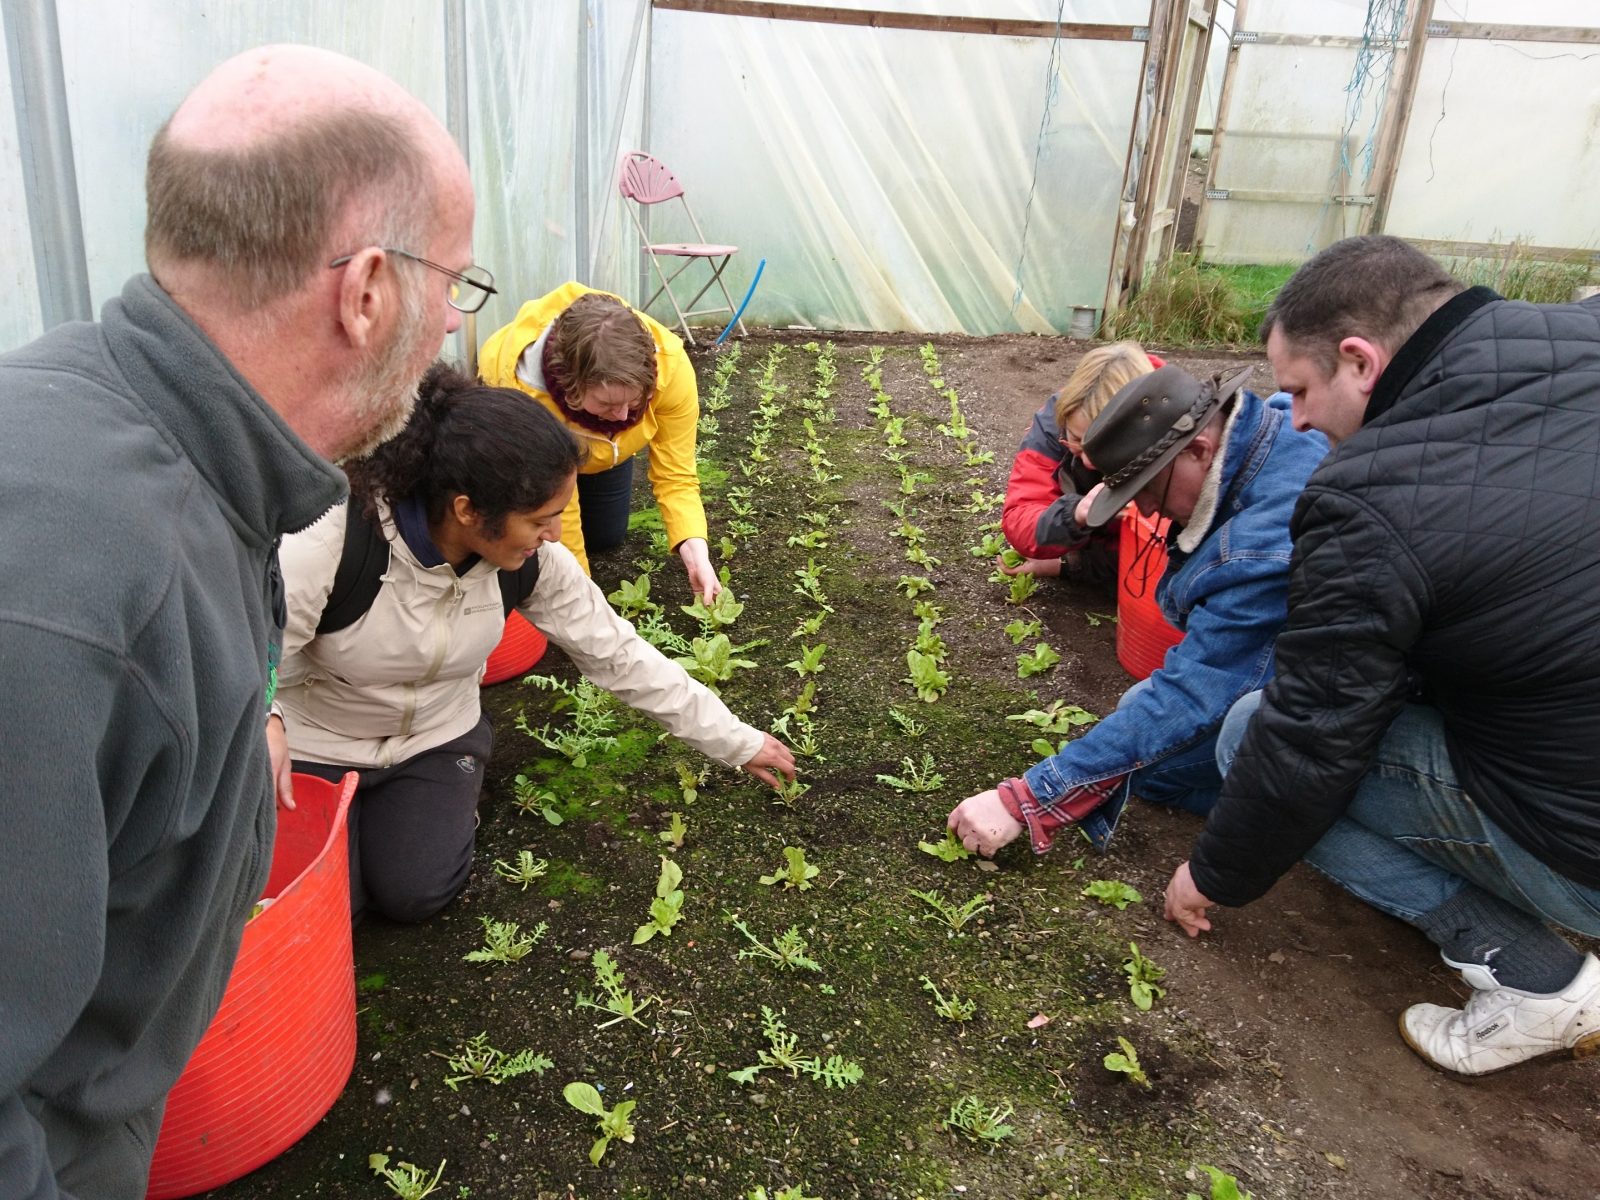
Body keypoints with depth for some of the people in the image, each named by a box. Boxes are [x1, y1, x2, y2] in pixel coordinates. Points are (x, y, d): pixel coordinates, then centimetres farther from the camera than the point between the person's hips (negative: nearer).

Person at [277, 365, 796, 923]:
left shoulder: (533, 560, -20)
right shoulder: (329, 540, -34)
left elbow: (618, 653, -10)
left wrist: (737, 740, -6)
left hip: (436, 736, 2)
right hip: (315, 745, -2)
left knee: (417, 893, -13)